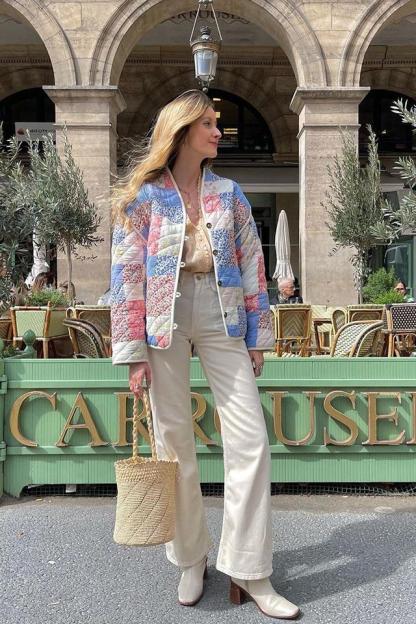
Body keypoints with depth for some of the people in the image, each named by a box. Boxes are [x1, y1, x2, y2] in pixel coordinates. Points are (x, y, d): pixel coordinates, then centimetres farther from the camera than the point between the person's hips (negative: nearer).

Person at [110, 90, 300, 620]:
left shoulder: (229, 194, 10)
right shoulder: (143, 196, 1)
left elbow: (252, 266, 9)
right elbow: (126, 274, -3)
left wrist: (257, 337, 5)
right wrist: (133, 351, -8)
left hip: (222, 318, 3)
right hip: (164, 320, -2)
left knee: (251, 441, -3)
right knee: (174, 443, 5)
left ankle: (250, 572, 11)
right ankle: (191, 558, 26)